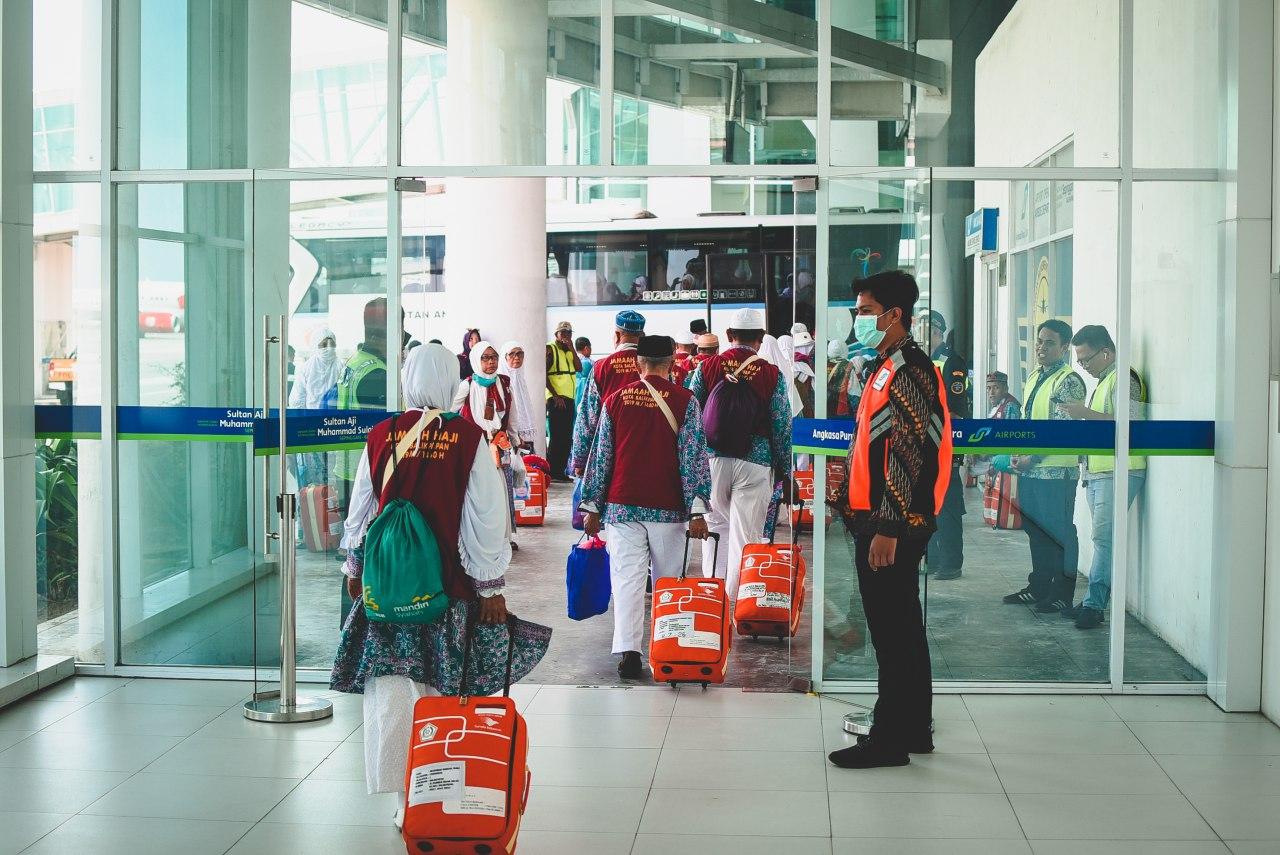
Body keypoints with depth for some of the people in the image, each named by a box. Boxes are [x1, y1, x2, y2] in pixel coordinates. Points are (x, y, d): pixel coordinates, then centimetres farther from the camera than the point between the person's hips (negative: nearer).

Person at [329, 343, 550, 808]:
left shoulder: (381, 435, 0)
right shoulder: (468, 438, -7)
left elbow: (360, 511, 9)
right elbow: (484, 517, -6)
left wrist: (354, 568, 23)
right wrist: (492, 586, 1)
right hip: (448, 584, -2)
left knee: (389, 689, 7)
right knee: (440, 689, 8)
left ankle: (400, 794, 9)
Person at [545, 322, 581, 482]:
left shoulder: (570, 352, 18)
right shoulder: (550, 349, -3)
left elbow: (579, 368, 3)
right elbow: (543, 374, -11)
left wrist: (572, 348, -4)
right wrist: (555, 396, -15)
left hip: (569, 399, 7)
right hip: (556, 399, -7)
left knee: (567, 437, 8)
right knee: (556, 436, -8)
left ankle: (560, 471, 14)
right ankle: (552, 471, -5)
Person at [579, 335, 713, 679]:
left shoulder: (616, 400, 4)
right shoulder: (685, 401, -1)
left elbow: (600, 455, 7)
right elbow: (693, 457, -6)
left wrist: (592, 506, 13)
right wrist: (697, 509, -5)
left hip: (622, 506, 1)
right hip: (668, 508, -1)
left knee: (627, 578, 0)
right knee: (667, 580, 11)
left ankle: (628, 651, -8)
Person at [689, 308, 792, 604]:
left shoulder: (706, 367, 1)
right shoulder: (773, 375, -3)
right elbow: (782, 428, 0)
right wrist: (785, 474, 9)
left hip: (711, 458, 2)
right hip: (755, 463, -2)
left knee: (716, 526, 19)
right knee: (745, 536, 4)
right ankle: (736, 601, 8)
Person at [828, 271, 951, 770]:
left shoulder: (909, 371, -15)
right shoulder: (889, 368, 18)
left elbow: (909, 457, -21)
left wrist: (887, 529, -22)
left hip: (892, 527, -11)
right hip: (879, 523, 11)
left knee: (893, 634, -4)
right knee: (900, 631, 15)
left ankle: (889, 739, 2)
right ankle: (913, 730, 24)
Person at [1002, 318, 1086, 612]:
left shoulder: (1068, 381, -13)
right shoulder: (1034, 377, 15)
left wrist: (1032, 458, -17)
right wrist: (1018, 453, 7)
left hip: (1056, 470, -9)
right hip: (1030, 469, 9)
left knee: (1060, 533, 0)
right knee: (1036, 530, 15)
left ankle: (1062, 595, 8)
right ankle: (1039, 588, 26)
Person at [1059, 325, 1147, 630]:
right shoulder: (1102, 383, 23)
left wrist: (1087, 413, -19)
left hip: (1117, 473, -10)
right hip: (1096, 472, 10)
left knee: (1104, 536, -13)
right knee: (1102, 538, 8)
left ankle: (1093, 605, -14)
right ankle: (1095, 602, 9)